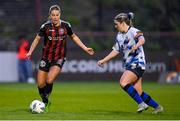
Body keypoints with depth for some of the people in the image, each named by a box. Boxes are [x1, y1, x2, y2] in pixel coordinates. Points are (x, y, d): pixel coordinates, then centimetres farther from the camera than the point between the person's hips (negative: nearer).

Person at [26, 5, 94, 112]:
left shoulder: (66, 26, -7)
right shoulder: (46, 26, -11)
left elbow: (74, 37, 11)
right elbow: (37, 39, 2)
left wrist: (85, 48, 9)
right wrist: (30, 52, -10)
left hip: (59, 58, -1)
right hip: (46, 58, 1)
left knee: (49, 80, -24)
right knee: (40, 84, 0)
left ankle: (46, 100, -2)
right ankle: (45, 102, 27)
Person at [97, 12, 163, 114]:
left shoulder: (133, 31, -11)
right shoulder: (119, 35, 14)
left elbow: (142, 40, -31)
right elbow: (116, 50, 23)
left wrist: (136, 45, -50)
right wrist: (104, 60, 22)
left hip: (137, 64, -8)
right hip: (129, 65, 8)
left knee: (123, 83, -24)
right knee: (138, 92, 3)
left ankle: (142, 103, -18)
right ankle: (157, 107, 15)